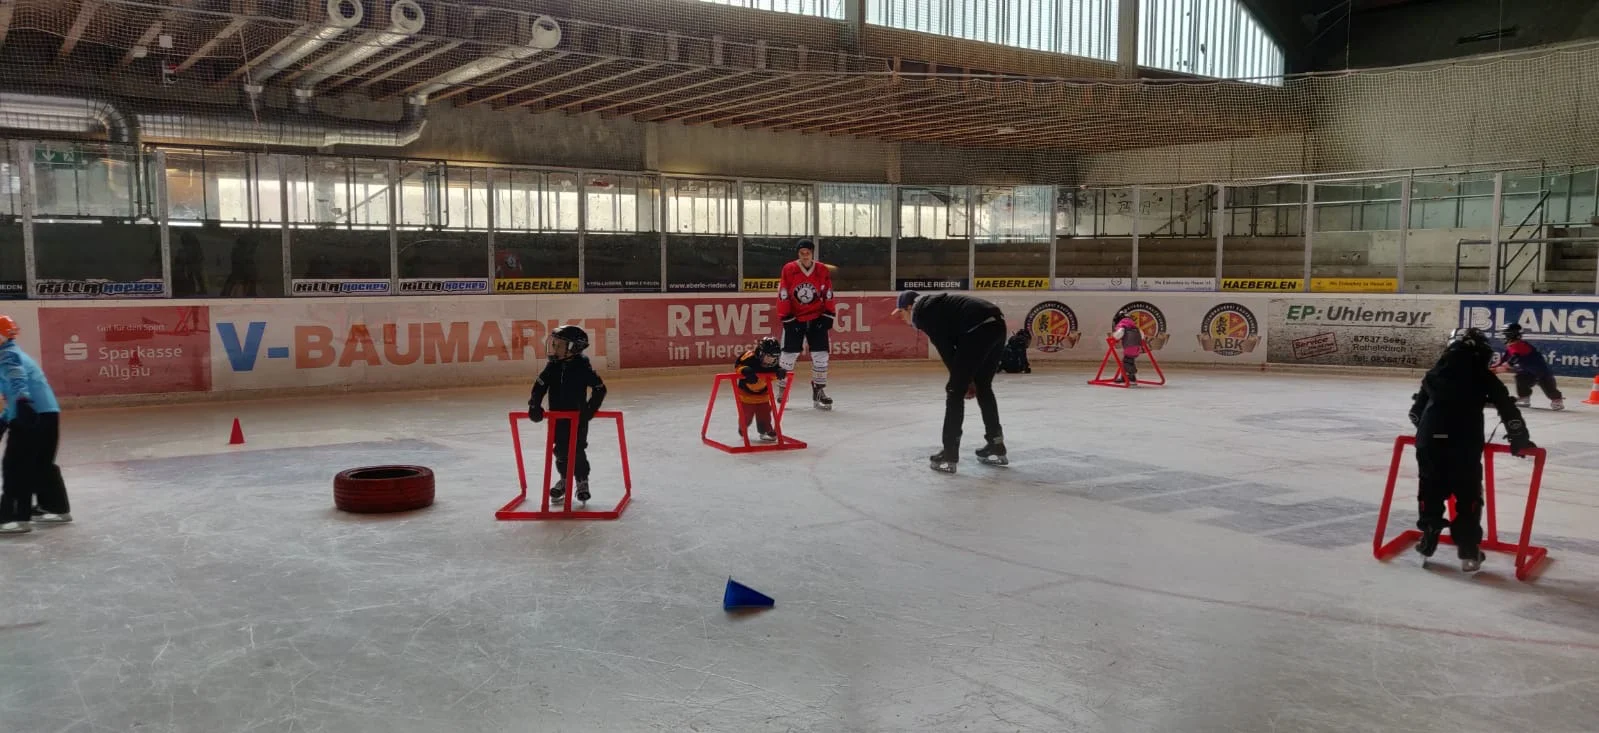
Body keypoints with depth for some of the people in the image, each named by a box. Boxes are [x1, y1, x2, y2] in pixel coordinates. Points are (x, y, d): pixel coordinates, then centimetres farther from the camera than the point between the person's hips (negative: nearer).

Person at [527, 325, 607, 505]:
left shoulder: (583, 367, -14)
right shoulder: (553, 366, -1)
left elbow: (600, 389, -12)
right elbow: (540, 386, 4)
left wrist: (590, 408, -17)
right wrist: (535, 404, -7)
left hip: (578, 417, -5)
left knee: (577, 451, -3)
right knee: (561, 450, 12)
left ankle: (582, 481, 14)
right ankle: (565, 479, 30)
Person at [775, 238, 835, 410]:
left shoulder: (823, 271, -6)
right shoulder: (788, 270, -11)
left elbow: (828, 295, 2)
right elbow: (783, 296, -8)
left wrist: (828, 317, 0)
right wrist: (786, 318, -8)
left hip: (816, 318, 2)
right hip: (794, 319, -2)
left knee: (820, 355, 0)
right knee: (789, 355, 0)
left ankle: (819, 391, 11)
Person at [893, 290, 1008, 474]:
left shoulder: (920, 312, 5)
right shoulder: (934, 304, 31)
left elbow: (945, 349, 0)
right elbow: (953, 341, 25)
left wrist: (963, 378, 7)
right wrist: (966, 378, 19)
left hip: (980, 329, -9)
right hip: (997, 324, 9)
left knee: (955, 391, -1)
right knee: (983, 387, 23)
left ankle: (949, 456, 0)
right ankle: (996, 448, 30)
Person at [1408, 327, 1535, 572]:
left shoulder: (1435, 373, 17)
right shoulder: (1485, 377, 8)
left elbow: (1416, 409, 23)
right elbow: (1507, 408, 6)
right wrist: (1519, 438, 18)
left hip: (1429, 442, 3)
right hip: (1465, 445, -3)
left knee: (1431, 491, 17)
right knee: (1468, 495, 6)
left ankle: (1428, 539, 21)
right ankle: (1468, 550, 4)